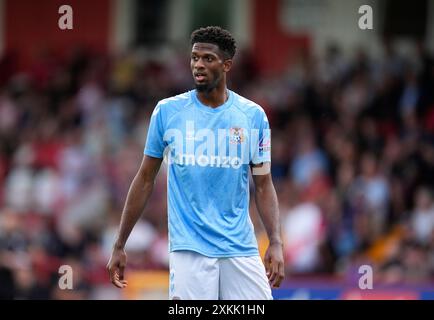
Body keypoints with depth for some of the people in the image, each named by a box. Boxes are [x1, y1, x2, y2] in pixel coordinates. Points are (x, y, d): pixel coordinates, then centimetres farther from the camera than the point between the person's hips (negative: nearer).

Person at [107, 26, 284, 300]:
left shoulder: (254, 115, 5)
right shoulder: (167, 111, 3)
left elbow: (263, 185, 8)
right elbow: (145, 179, 9)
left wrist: (276, 243, -4)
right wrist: (119, 246, 7)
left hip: (241, 248, 1)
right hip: (189, 248, -1)